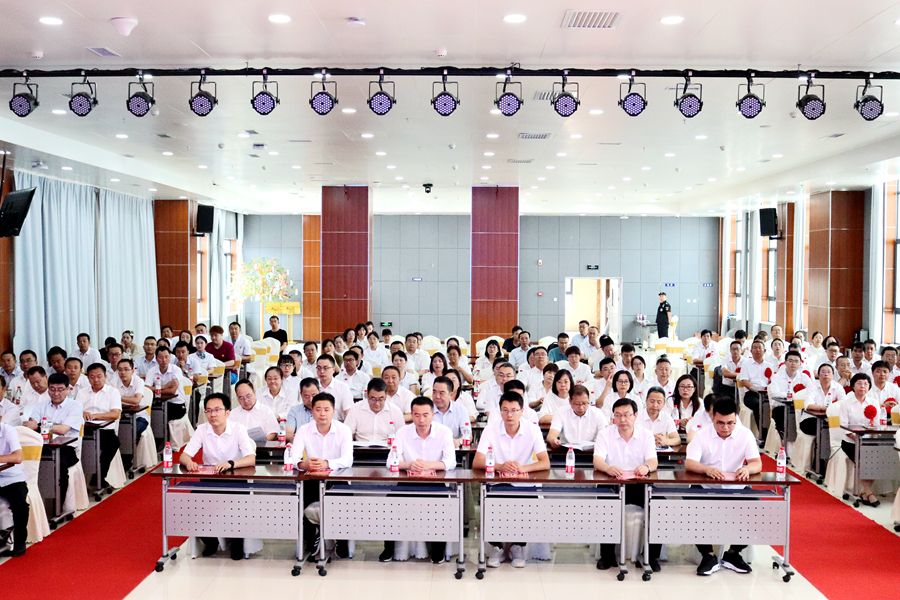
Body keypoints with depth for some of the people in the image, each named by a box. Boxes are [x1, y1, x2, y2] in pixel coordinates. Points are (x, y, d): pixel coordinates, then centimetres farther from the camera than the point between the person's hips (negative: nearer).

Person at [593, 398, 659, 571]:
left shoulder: (646, 435, 5)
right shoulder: (605, 434, 1)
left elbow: (653, 462, -7)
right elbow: (597, 461, -12)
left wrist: (646, 467, -34)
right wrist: (608, 468, -37)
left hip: (640, 485, 1)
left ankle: (652, 555, -4)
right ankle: (607, 555, -9)